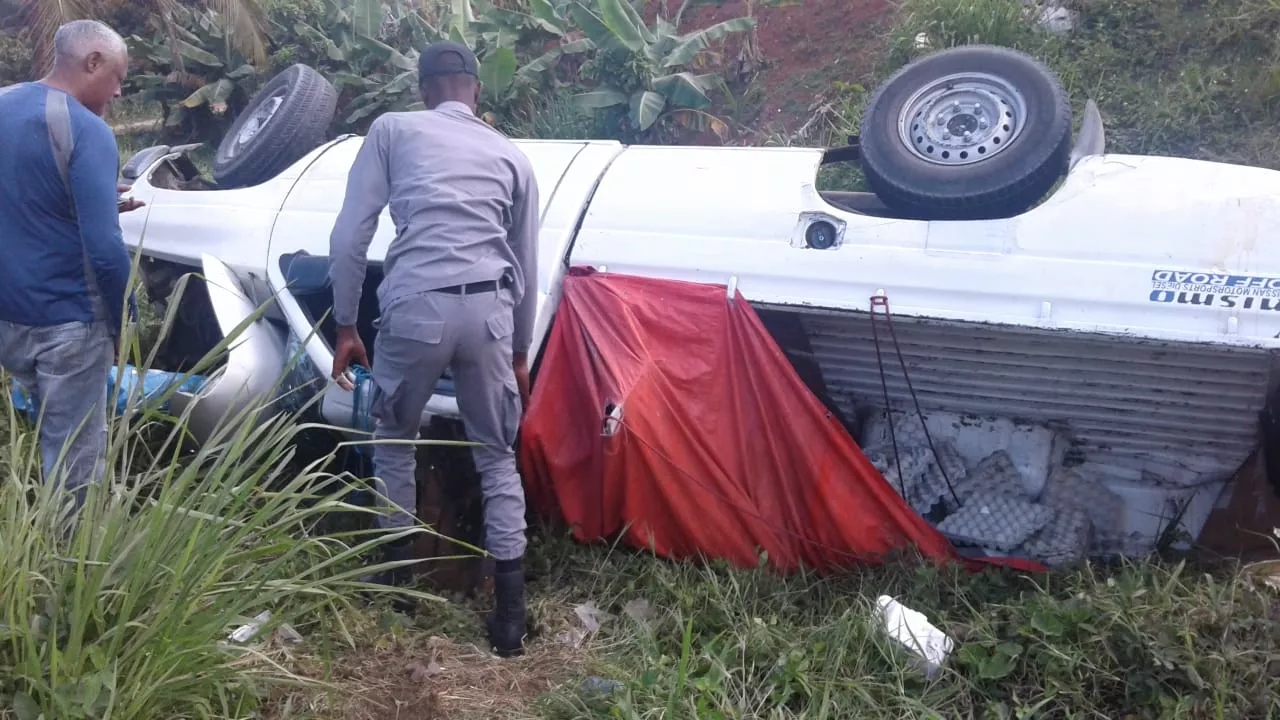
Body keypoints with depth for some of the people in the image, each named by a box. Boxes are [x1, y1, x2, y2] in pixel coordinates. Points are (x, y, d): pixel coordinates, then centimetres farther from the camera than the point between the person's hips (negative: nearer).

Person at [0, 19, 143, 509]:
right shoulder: (86, 130, -18)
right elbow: (104, 249, -23)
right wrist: (123, 321, -9)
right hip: (65, 322, -8)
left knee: (52, 439, 23)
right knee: (75, 461, 4)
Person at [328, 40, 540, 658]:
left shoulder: (393, 130, 13)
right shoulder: (511, 155, 19)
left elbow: (350, 236, 5)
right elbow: (527, 267, 21)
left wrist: (345, 325, 12)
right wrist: (521, 351, 30)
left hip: (416, 307, -2)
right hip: (489, 310, 2)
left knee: (393, 439, 24)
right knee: (497, 455, 15)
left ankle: (396, 573, 35)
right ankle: (510, 613, 12)